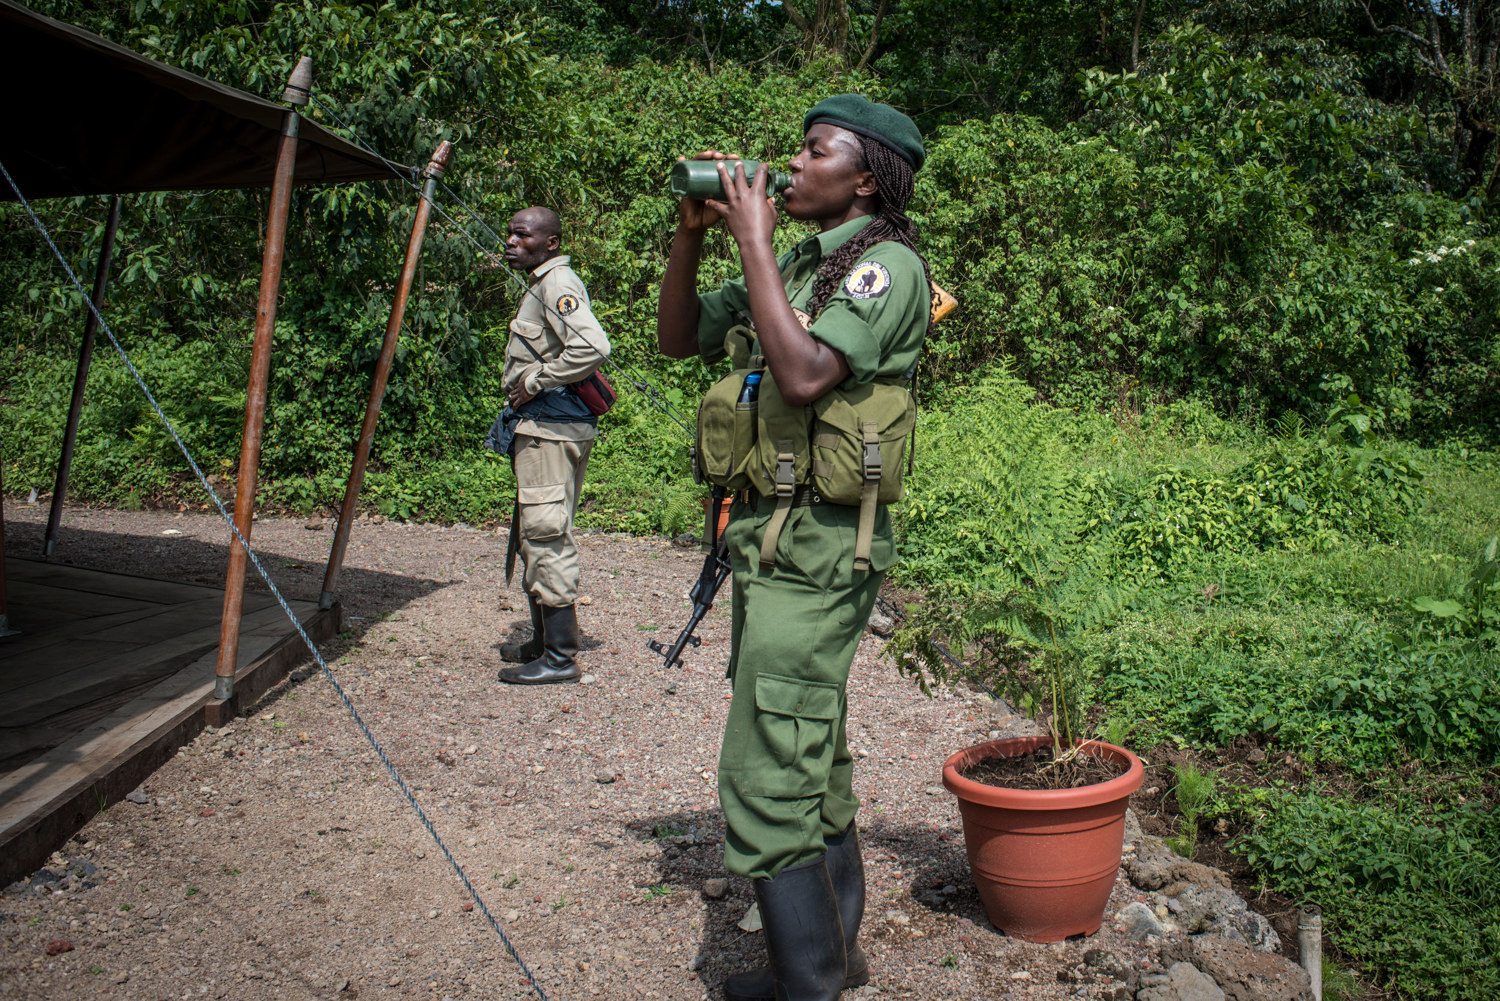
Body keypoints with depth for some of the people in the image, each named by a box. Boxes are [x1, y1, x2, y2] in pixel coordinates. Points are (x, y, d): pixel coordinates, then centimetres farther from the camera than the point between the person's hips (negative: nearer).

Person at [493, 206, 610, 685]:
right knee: (533, 535, 16)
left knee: (546, 536, -9)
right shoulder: (542, 284, 20)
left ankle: (561, 657, -4)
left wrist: (534, 382, -19)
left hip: (551, 429, -11)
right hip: (539, 428, 11)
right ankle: (543, 643, 25)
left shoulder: (557, 284, -13)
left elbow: (592, 346, -28)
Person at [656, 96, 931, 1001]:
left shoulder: (887, 265, -9)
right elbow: (678, 339, 19)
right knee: (813, 766, 17)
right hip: (769, 533, 9)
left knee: (766, 782, -9)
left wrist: (755, 242, -16)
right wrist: (693, 233, 6)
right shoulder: (802, 265, 16)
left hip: (816, 545, -9)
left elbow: (804, 375, -25)